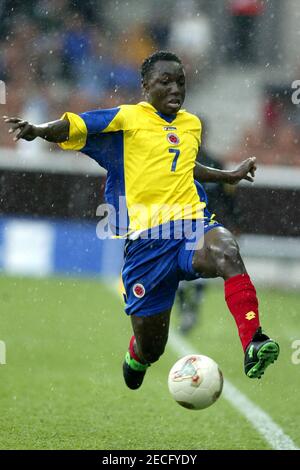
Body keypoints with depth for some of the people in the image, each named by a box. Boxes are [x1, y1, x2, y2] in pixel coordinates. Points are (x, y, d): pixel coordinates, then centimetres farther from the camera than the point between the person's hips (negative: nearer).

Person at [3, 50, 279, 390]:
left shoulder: (192, 125, 20)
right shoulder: (127, 118, 2)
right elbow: (73, 127, -9)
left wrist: (229, 176, 48)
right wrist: (39, 130, -29)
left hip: (191, 227, 3)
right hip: (146, 239, -3)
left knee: (226, 251, -36)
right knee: (150, 348, 4)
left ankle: (253, 346, -46)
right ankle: (135, 360, 45)